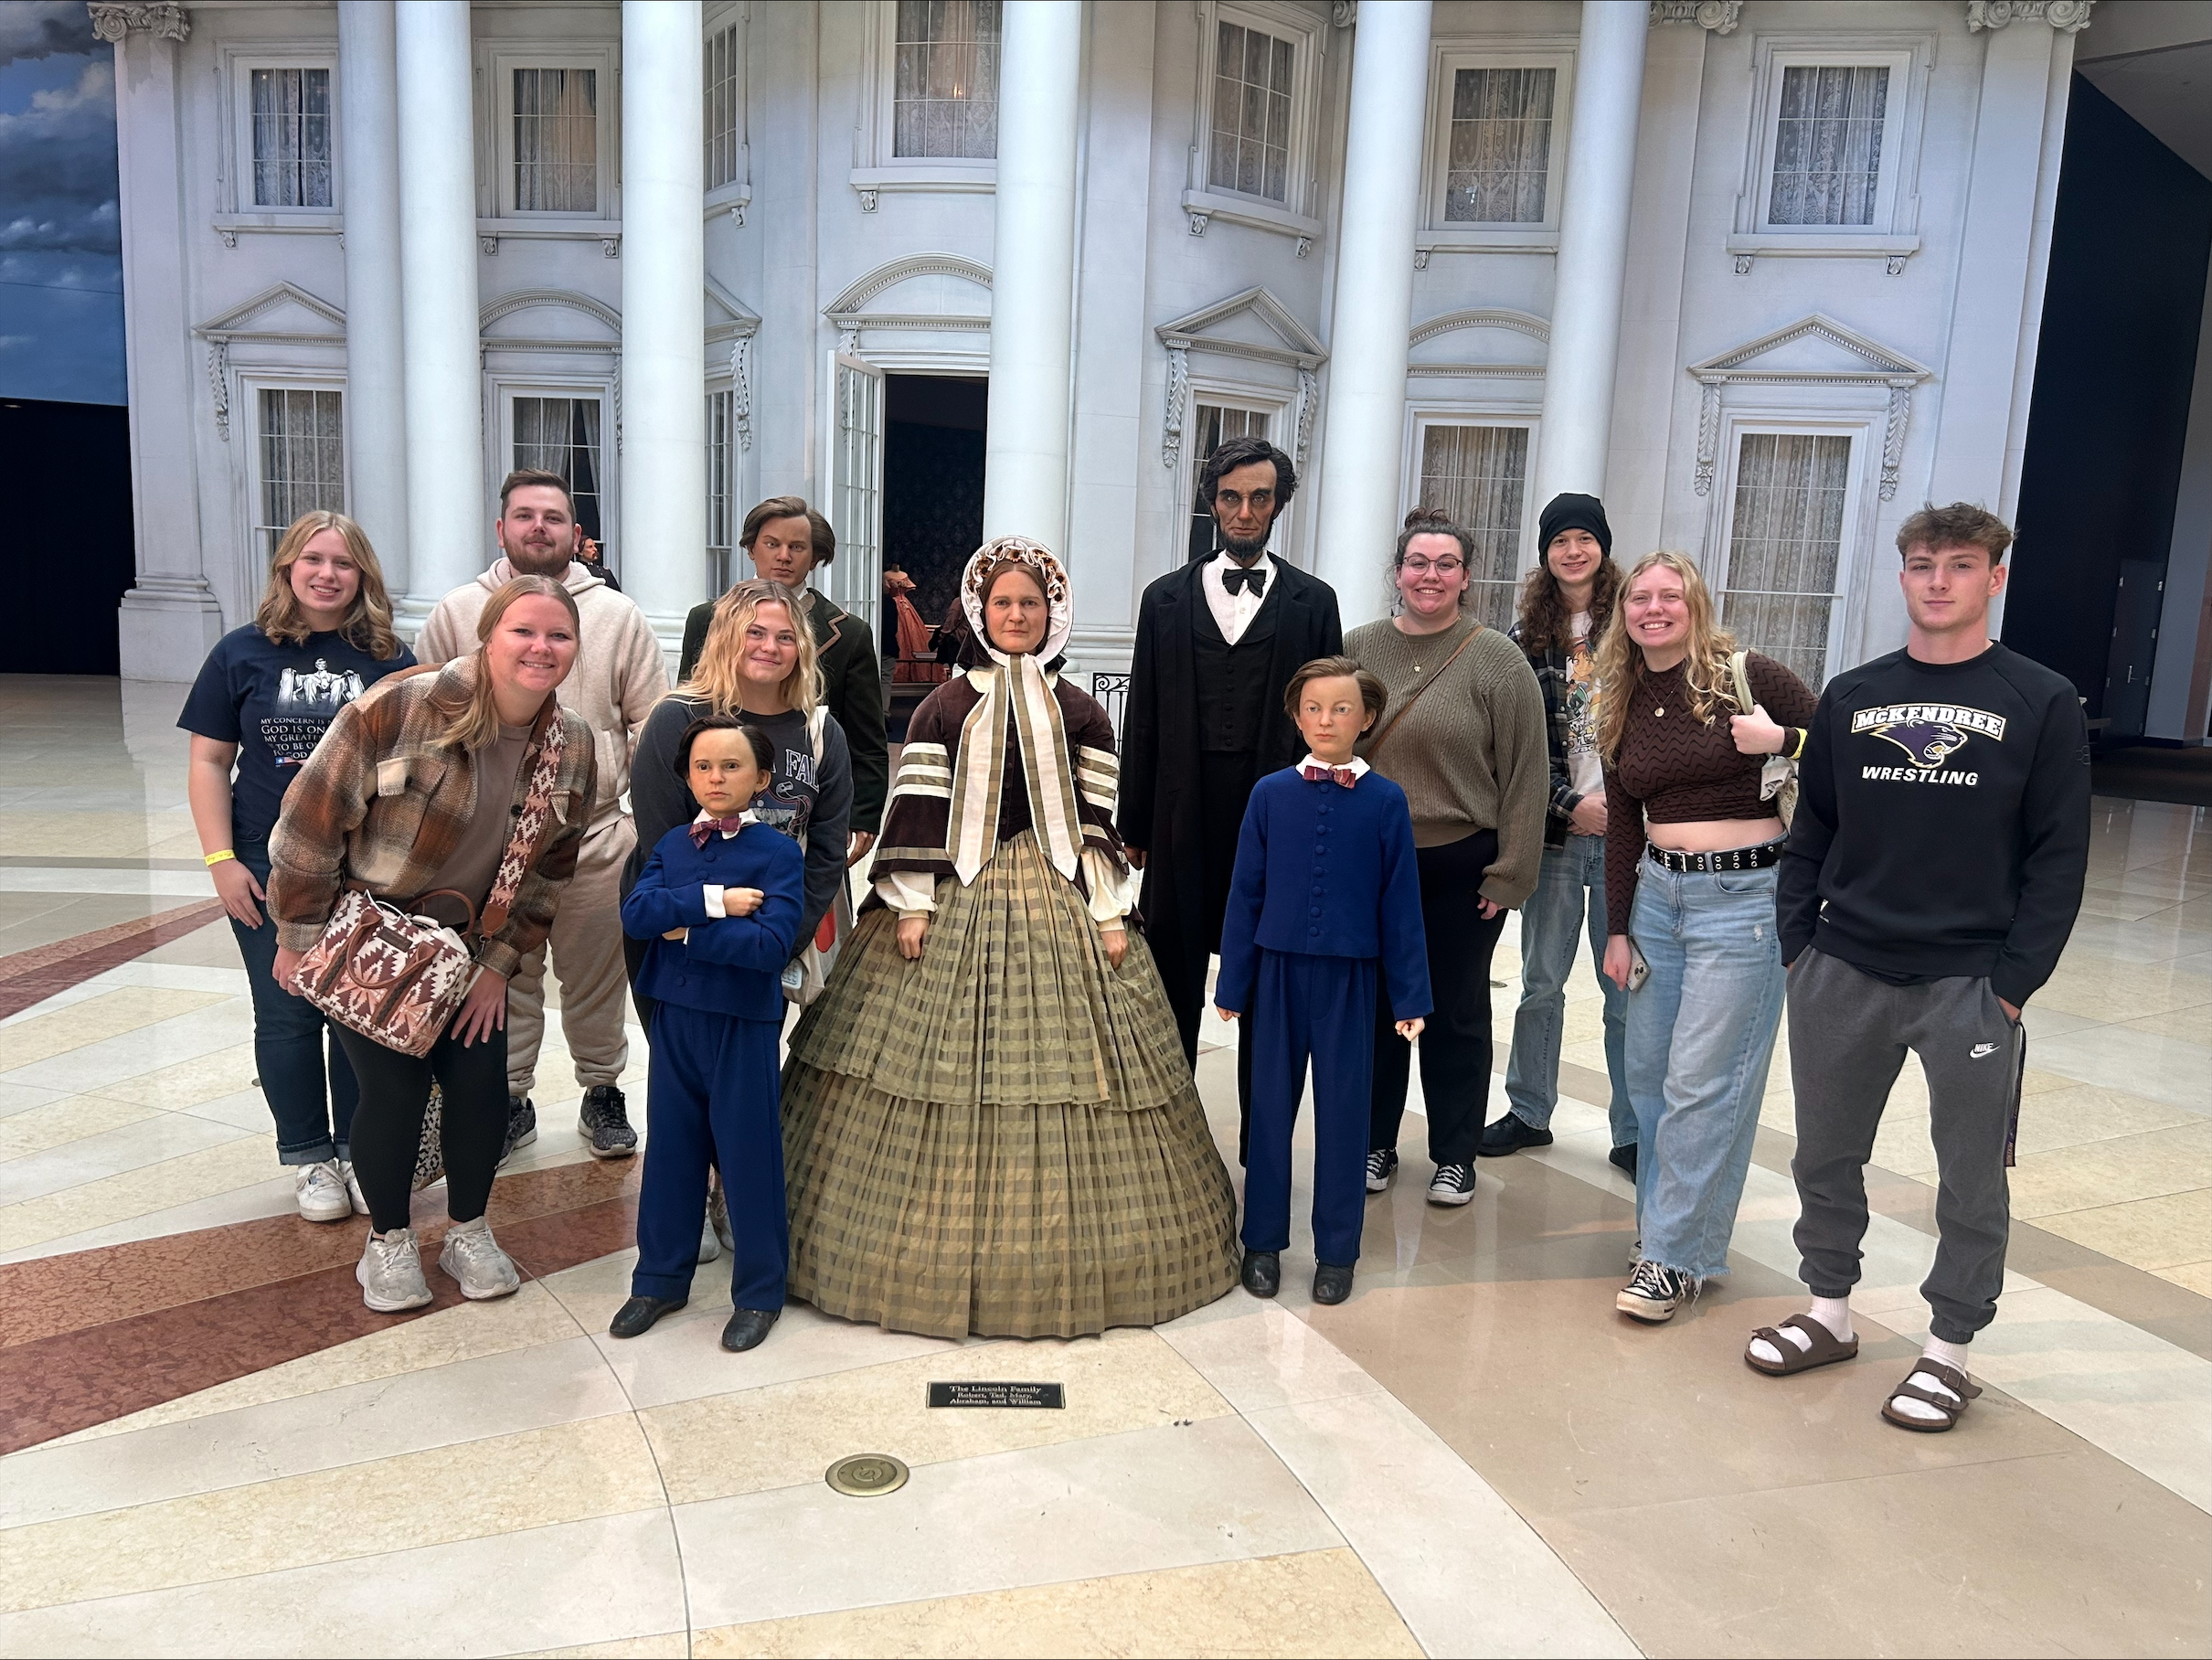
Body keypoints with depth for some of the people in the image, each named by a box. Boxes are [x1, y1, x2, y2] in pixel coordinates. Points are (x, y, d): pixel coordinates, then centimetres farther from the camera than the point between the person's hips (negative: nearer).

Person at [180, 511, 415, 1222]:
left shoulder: (389, 658, 0)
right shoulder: (243, 653, 1)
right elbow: (209, 763, 2)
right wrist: (221, 860, -6)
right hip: (269, 869, 0)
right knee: (288, 1016, 7)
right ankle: (310, 1160, 22)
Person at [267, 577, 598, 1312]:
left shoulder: (573, 745, -8)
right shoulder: (400, 708, -25)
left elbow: (551, 868, 2)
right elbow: (314, 819, -18)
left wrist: (499, 963, 0)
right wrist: (298, 940, -12)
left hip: (462, 947, 4)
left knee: (482, 1082, 0)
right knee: (395, 1087, -6)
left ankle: (469, 1232, 24)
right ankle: (388, 1240, 19)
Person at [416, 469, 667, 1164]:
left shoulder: (618, 616, 3)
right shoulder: (456, 614, 4)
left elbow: (650, 721, 5)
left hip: (594, 838, 0)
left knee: (596, 980, 11)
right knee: (502, 982, 12)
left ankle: (603, 1093, 29)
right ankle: (508, 1101, 28)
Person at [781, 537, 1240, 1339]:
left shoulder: (1081, 714, 7)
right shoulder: (944, 707, 3)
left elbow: (1099, 821, 5)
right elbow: (916, 811, -2)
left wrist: (1111, 914, 0)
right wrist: (910, 906, -8)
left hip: (1057, 906, 1)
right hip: (957, 902, -1)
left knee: (1061, 1065, 3)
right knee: (944, 1069, 0)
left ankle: (1063, 1255, 18)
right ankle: (942, 1252, 15)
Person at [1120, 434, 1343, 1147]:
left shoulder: (1313, 601, 4)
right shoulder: (1166, 597, 7)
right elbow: (1143, 718, 6)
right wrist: (1134, 825, 3)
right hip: (1185, 817, 1)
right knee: (1174, 981, 9)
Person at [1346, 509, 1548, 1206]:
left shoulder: (1497, 660, -5)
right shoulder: (1356, 649, 3)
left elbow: (1525, 775, -6)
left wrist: (1509, 874, -8)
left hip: (1461, 868, -2)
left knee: (1455, 1014, 9)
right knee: (1374, 1006, 11)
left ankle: (1455, 1155, 24)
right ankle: (1373, 1144, 27)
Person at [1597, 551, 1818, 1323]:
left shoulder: (1748, 675, -6)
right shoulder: (1622, 704, 9)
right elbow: (1621, 825, 12)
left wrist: (1780, 741, -19)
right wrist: (1617, 928, 10)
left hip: (1743, 896, -6)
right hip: (1656, 892, 6)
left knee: (1701, 1082, -5)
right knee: (1648, 1073, 9)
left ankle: (1675, 1256, 6)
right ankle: (1667, 1220, 26)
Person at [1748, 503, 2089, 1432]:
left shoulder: (2041, 703, -2)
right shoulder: (1850, 698, 7)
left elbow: (2059, 858, -4)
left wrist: (2012, 983, -10)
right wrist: (1796, 950, 2)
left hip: (1970, 986, -3)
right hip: (1842, 974, 3)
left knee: (1972, 1178, 7)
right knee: (1825, 1157, 13)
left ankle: (1950, 1348, 22)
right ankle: (1829, 1313, 30)